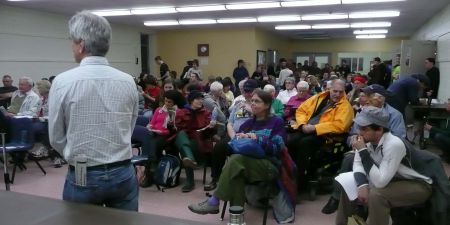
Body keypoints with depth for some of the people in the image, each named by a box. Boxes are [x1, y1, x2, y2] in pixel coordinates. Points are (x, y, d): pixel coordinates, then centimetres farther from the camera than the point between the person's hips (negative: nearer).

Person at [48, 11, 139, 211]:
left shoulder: (63, 82, -12)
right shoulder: (128, 81, -4)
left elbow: (56, 139, -2)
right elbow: (128, 131, 5)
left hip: (82, 178, -2)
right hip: (123, 174, 2)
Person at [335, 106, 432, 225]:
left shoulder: (394, 145, -33)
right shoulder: (368, 139, -13)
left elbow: (380, 182, -34)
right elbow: (357, 164, -5)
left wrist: (363, 151, -34)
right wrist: (362, 185, -24)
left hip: (418, 185, -7)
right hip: (393, 179, 7)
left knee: (376, 194, -32)